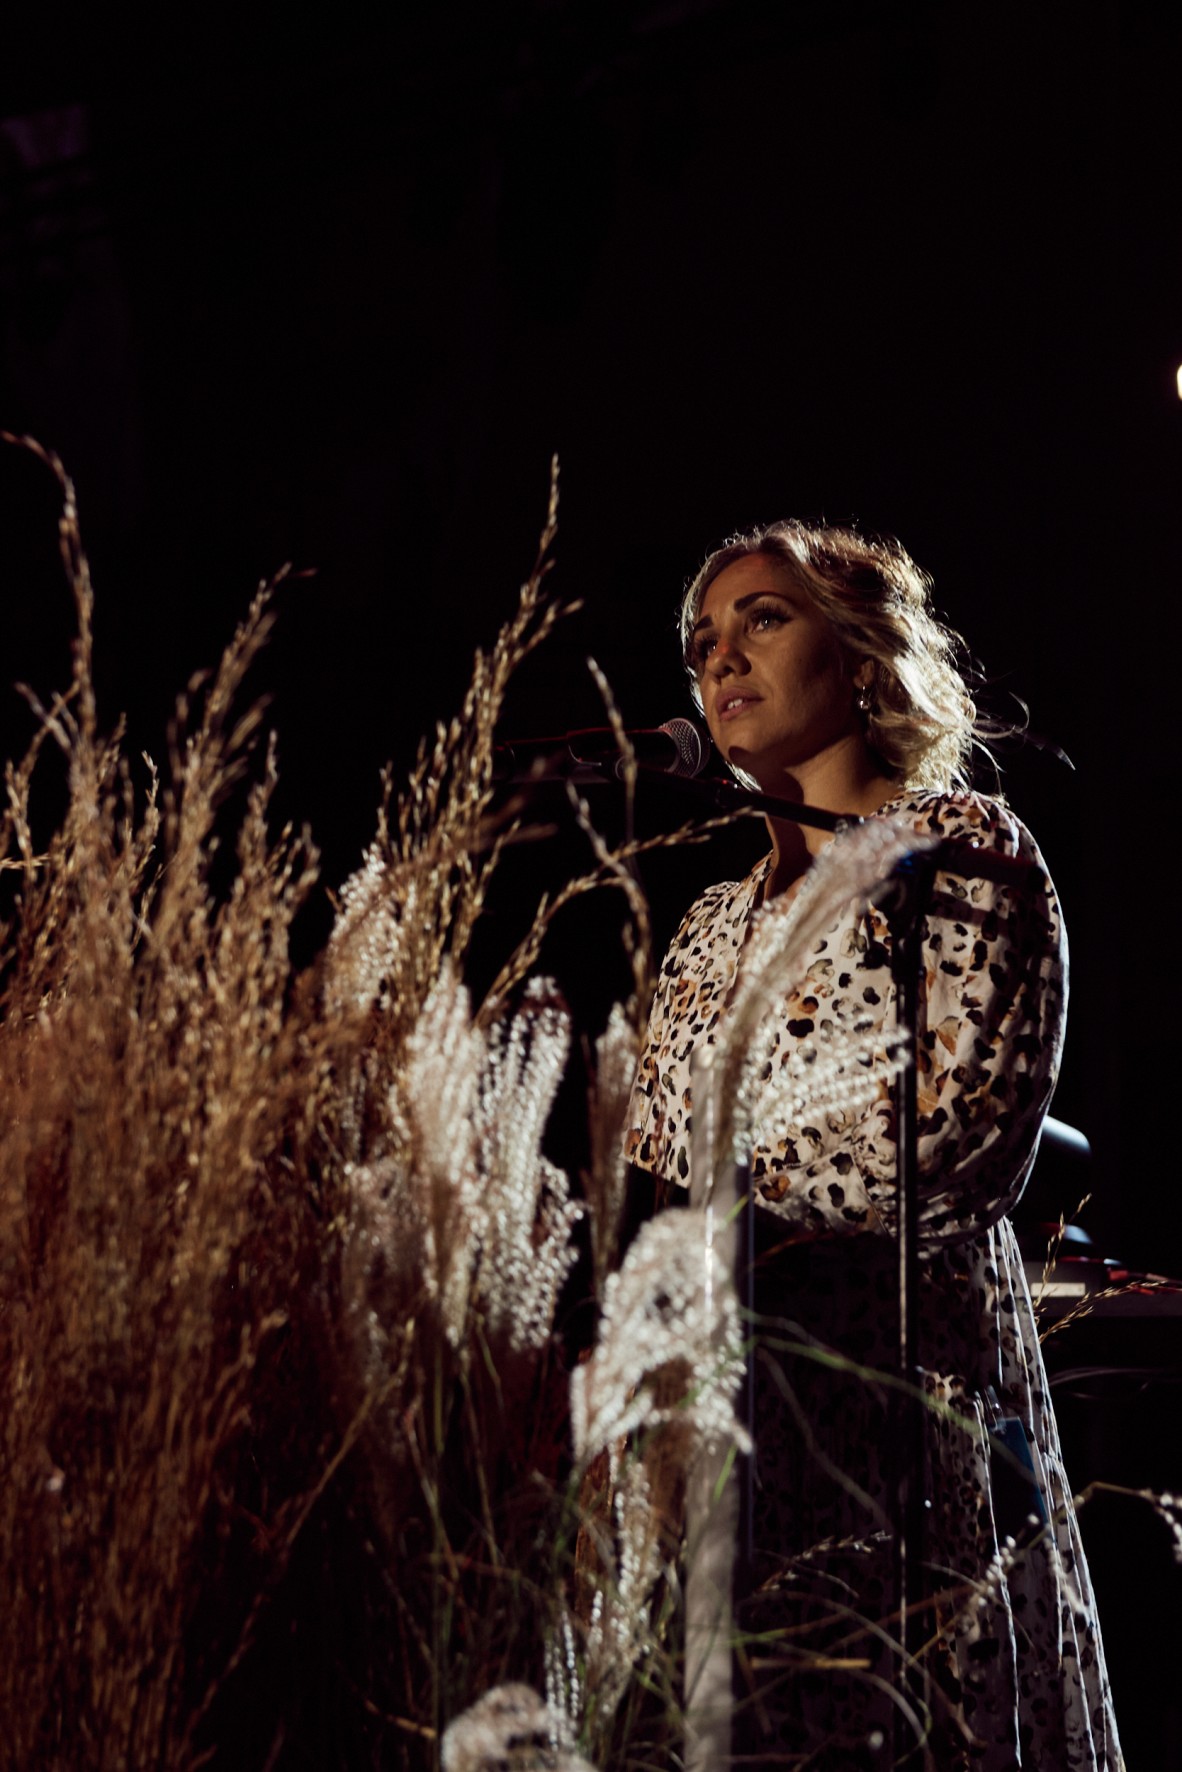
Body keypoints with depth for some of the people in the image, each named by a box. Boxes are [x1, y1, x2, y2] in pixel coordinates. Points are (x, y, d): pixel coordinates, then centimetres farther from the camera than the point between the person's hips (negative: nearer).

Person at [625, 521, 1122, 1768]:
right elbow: (644, 1177, 18)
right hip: (711, 1388, 6)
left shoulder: (961, 848, -1)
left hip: (891, 1378, -6)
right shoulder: (714, 926, 19)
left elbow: (961, 1145, -13)